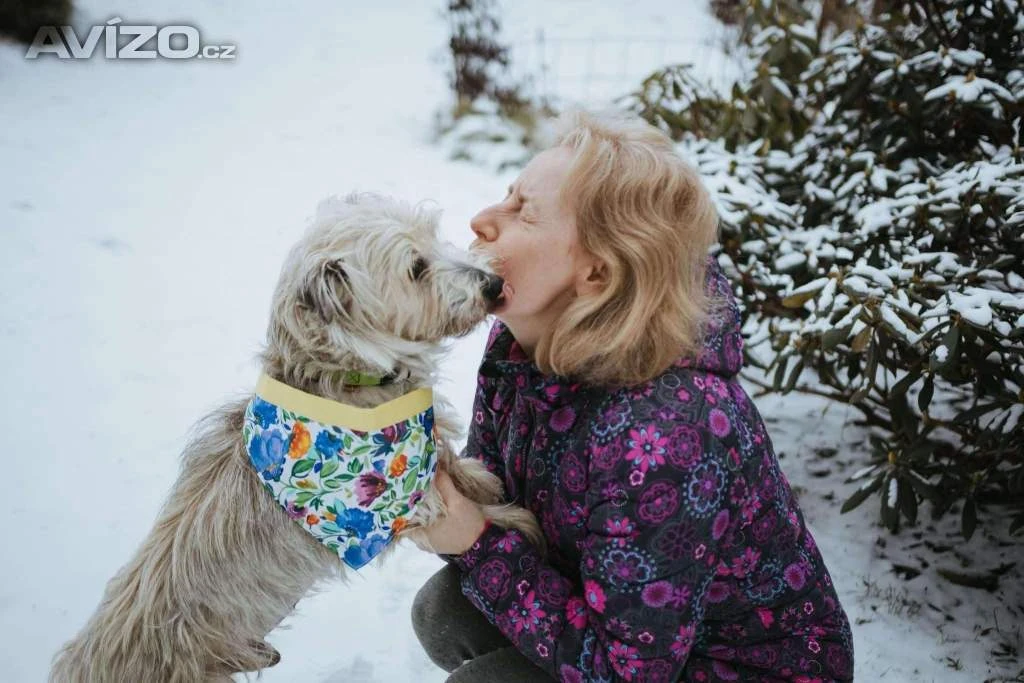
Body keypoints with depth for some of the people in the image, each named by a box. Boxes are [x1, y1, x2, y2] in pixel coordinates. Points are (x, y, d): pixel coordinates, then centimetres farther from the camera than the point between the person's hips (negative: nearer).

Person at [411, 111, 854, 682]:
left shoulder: (661, 441, -37)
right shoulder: (522, 342, -12)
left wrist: (478, 545, -28)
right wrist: (436, 493, -22)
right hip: (613, 604, 7)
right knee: (446, 610, -9)